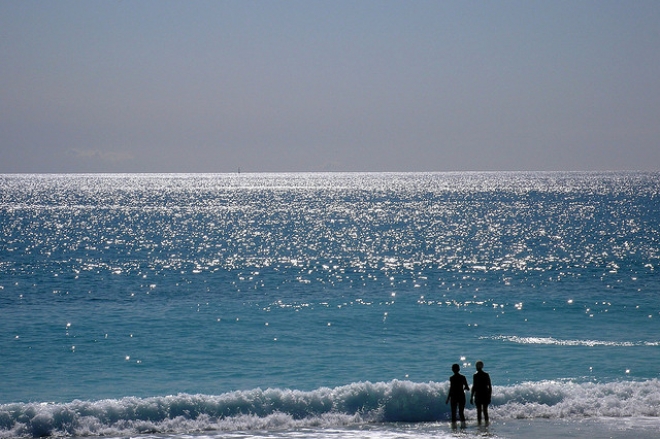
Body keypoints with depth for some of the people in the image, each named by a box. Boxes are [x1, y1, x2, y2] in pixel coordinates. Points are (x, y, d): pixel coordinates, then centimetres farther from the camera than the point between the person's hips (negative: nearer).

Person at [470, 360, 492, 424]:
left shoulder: (475, 376, -9)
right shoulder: (486, 375, 4)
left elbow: (474, 387, -11)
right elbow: (490, 387, 6)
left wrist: (471, 397, -6)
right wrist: (489, 396, 15)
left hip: (478, 395, -4)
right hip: (486, 395, 4)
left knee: (479, 411, 1)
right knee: (485, 411, 9)